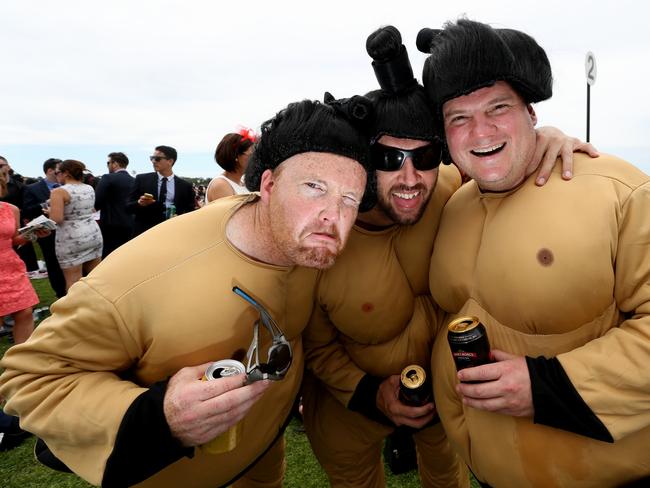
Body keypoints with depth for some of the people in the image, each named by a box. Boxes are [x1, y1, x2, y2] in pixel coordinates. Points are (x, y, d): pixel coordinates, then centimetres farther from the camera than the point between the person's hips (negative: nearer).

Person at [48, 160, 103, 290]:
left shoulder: (59, 192, -11)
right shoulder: (90, 188, 9)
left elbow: (56, 219, -18)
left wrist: (50, 211, 1)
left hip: (71, 240, -6)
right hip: (94, 234, 6)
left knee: (73, 282, 1)